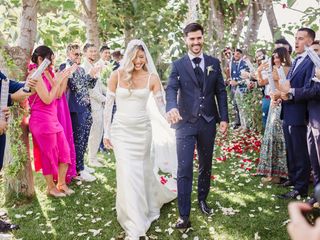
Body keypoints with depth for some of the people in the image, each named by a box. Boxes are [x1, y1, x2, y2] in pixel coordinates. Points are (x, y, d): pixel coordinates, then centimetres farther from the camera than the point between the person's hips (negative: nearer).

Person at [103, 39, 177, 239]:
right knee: (127, 173, -5)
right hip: (121, 130, 0)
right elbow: (109, 104, 0)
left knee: (143, 170, 14)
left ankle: (153, 199, 48)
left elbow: (161, 106, -5)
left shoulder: (152, 77, -4)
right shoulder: (117, 75, -5)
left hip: (143, 129, 1)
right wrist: (106, 132, 0)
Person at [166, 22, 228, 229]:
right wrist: (172, 107, -35)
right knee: (184, 170, -5)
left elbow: (221, 91, 7)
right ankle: (184, 215, 2)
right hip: (185, 123, -3)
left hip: (208, 122, 3)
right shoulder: (178, 65, 0)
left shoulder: (214, 63, 7)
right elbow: (171, 89, -14)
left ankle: (202, 200, 38)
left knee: (206, 166, 16)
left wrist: (224, 118, 0)